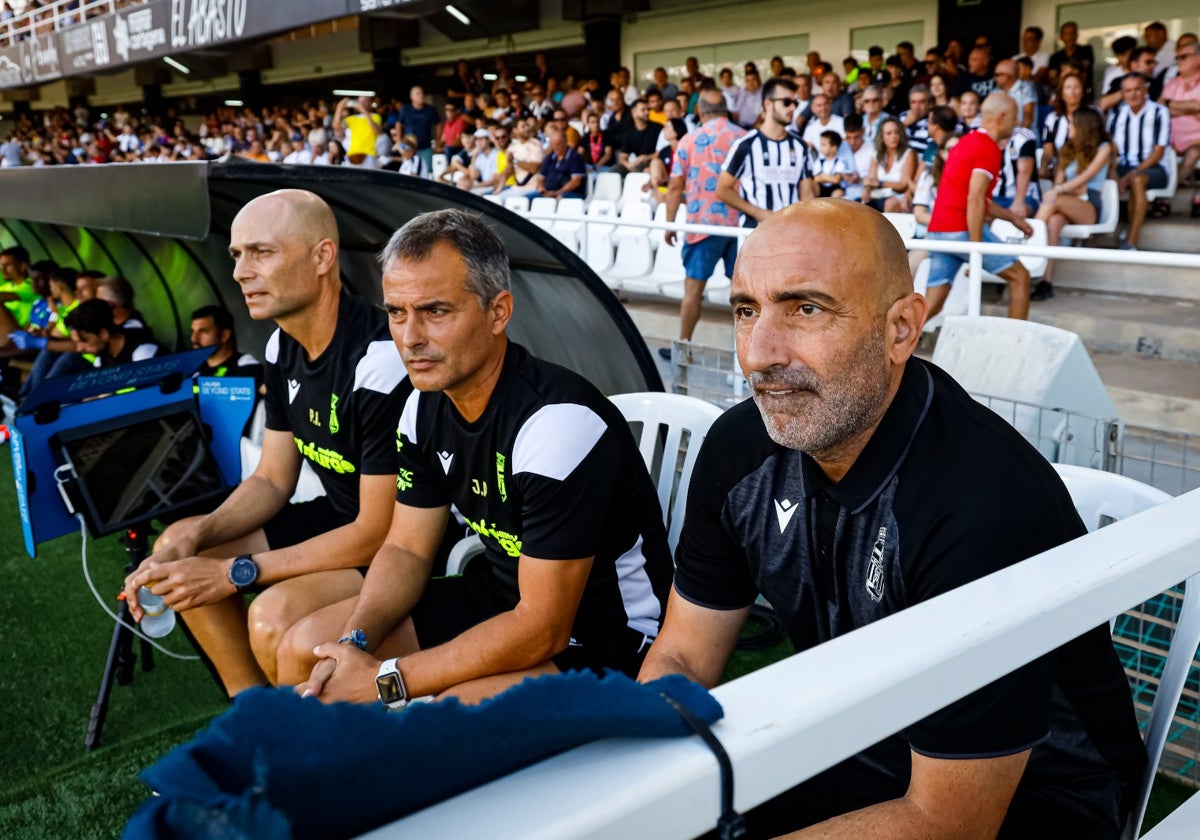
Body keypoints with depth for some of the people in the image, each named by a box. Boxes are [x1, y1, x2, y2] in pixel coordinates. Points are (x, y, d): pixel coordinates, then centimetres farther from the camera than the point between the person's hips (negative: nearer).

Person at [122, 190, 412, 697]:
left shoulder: (380, 361, -28)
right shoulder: (284, 346, 1)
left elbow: (379, 533, -25)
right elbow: (272, 480, 9)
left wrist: (236, 572, -21)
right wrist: (197, 536, -9)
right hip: (338, 518, 9)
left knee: (276, 617, -30)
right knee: (178, 550, 6)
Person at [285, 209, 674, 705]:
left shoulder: (559, 422, -29)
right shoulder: (427, 402, -3)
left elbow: (542, 630, -27)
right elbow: (407, 549, 7)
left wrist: (382, 679, -22)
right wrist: (353, 644, -12)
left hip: (606, 630, -8)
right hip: (501, 594, 8)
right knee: (306, 647, 4)